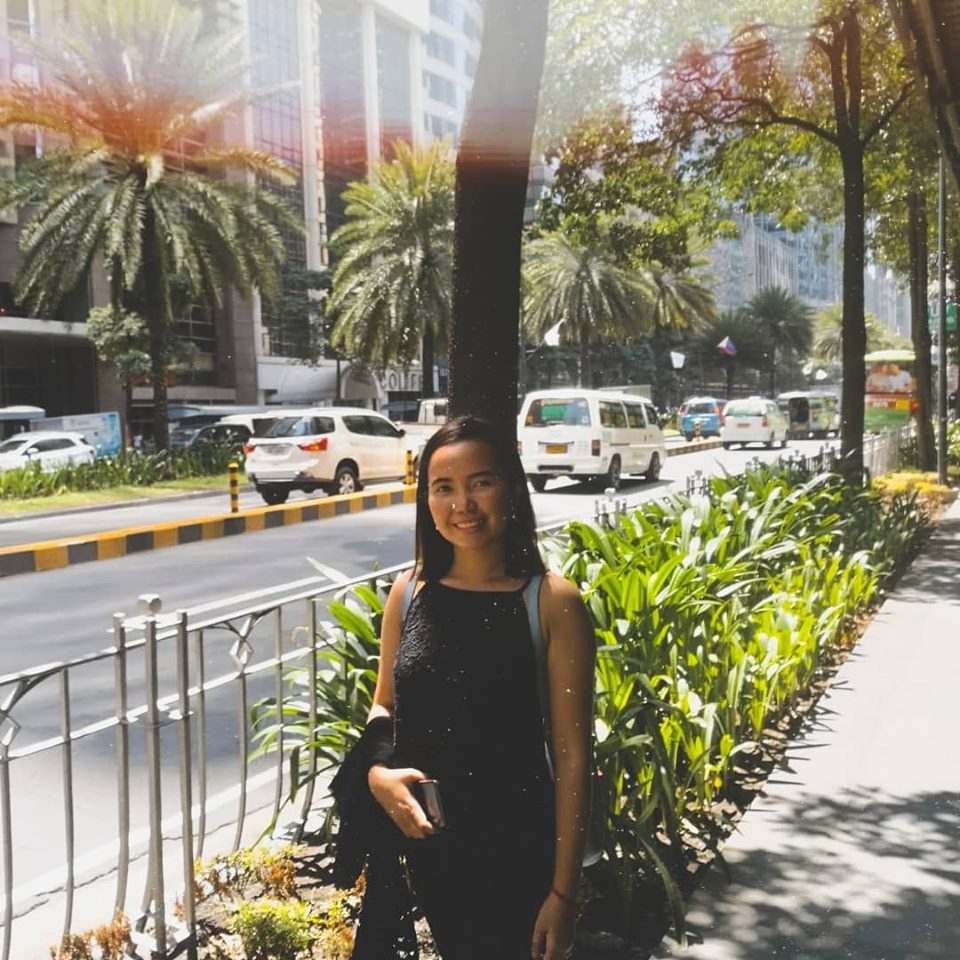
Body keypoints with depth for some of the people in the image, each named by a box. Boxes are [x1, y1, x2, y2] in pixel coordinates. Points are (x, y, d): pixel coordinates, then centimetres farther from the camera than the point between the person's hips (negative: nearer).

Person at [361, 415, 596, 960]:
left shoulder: (552, 602, -14)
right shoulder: (409, 593, -3)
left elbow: (572, 755, -12)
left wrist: (564, 892, -12)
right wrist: (377, 772, -10)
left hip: (514, 849, -4)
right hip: (424, 841, 4)